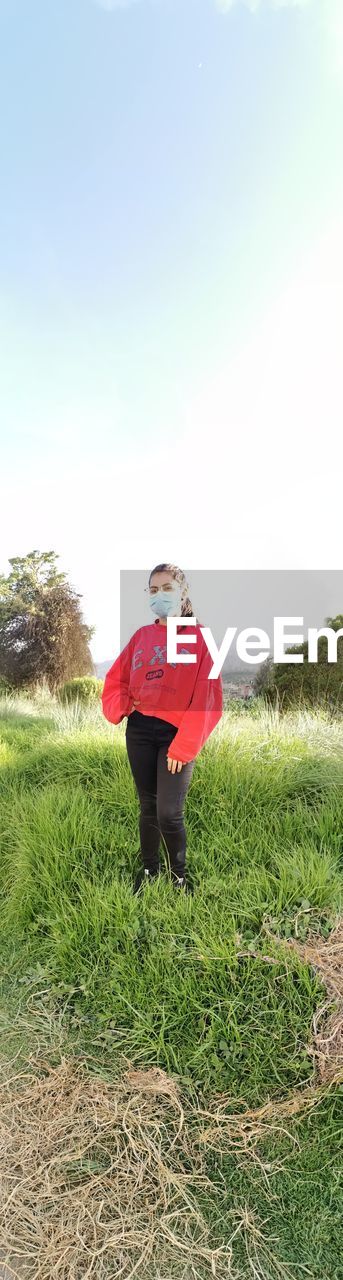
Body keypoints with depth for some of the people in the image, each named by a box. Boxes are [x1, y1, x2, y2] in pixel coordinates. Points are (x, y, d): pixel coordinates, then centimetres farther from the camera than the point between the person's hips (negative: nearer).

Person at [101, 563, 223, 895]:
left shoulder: (200, 636, -5)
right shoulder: (141, 636, 8)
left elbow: (207, 697, -11)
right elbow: (115, 680, 12)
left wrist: (184, 745, -16)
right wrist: (120, 706, -10)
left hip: (177, 734, -4)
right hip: (139, 732, 4)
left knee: (169, 813, -5)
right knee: (147, 806, 15)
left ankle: (179, 873, 24)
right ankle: (148, 867, 38)